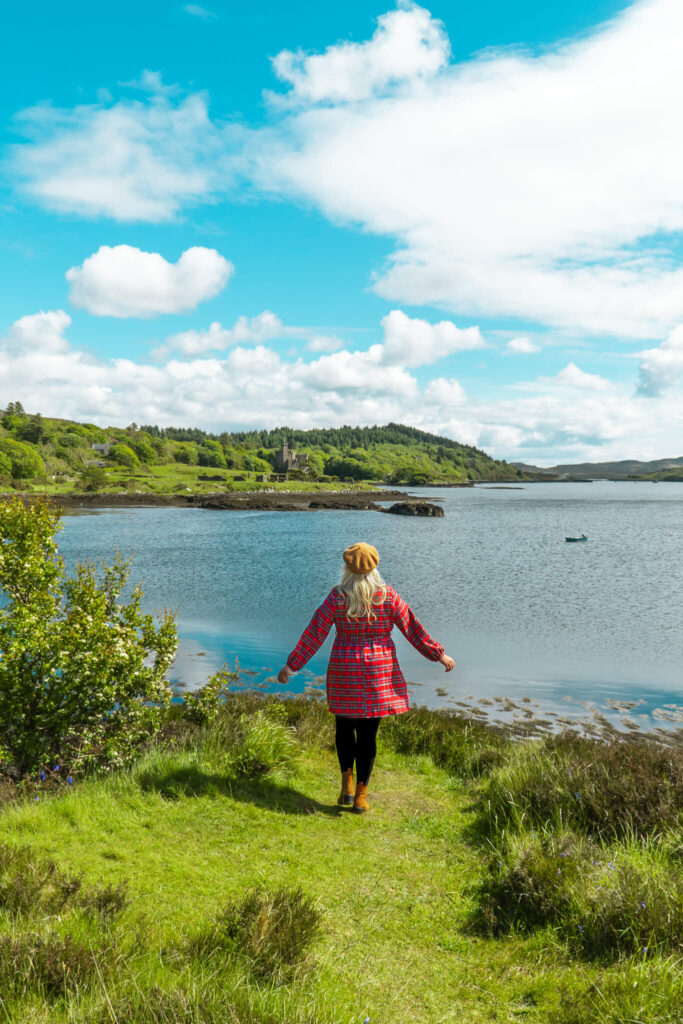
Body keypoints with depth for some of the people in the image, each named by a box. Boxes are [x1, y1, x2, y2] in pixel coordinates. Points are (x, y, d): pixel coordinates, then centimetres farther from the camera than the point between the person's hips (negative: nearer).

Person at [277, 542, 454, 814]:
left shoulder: (337, 597, -8)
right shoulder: (388, 596, -7)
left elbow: (313, 633, -8)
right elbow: (412, 629, -3)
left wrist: (291, 666, -2)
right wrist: (439, 654, 8)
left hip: (344, 673, 0)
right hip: (378, 675, 0)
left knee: (344, 727, 20)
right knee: (367, 734, 8)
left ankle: (347, 784, 10)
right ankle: (361, 796, 12)